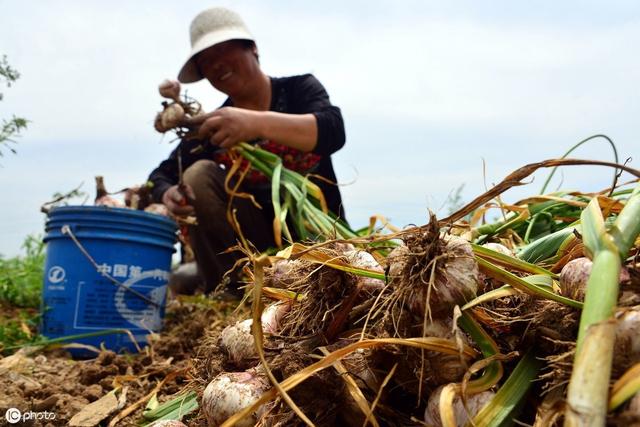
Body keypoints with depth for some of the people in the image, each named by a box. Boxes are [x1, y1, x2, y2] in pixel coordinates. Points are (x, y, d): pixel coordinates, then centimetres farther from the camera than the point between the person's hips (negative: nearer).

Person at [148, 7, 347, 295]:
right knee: (198, 175, -18)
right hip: (259, 237, 3)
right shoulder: (214, 125, 2)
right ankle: (228, 294, -17)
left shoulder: (300, 89, -4)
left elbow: (333, 133, -25)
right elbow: (161, 176, 0)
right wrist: (169, 195, -26)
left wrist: (258, 123, -41)